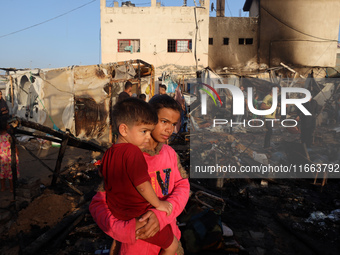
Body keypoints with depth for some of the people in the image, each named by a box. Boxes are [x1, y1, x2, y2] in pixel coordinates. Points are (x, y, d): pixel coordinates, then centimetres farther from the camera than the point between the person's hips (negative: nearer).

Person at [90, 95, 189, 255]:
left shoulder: (170, 153, -3)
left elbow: (182, 186, -9)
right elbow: (99, 204, -16)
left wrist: (161, 215, -26)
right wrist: (126, 229, -33)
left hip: (168, 236, 4)